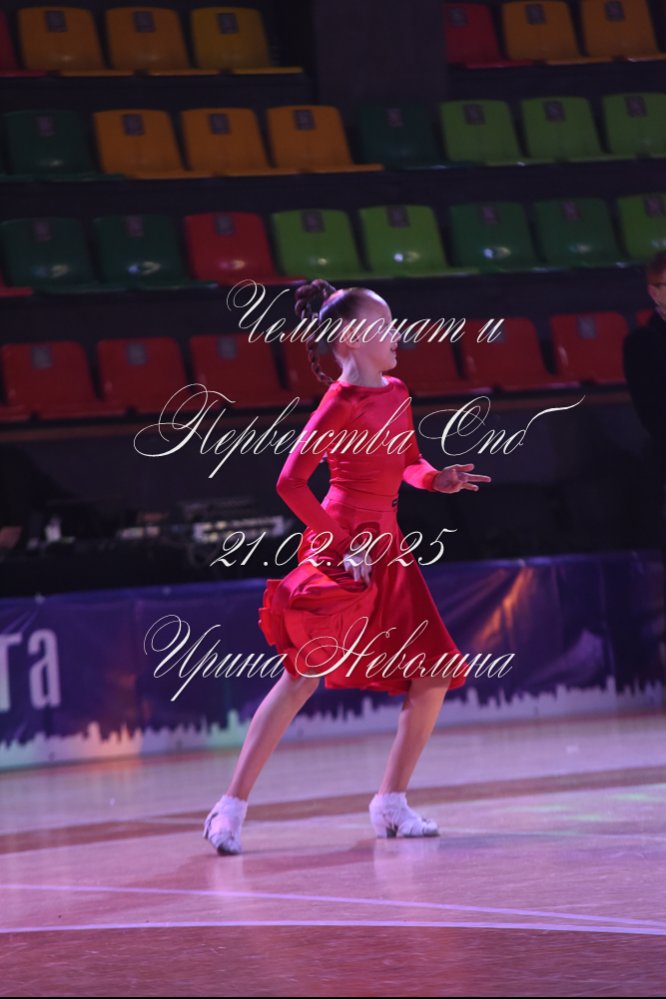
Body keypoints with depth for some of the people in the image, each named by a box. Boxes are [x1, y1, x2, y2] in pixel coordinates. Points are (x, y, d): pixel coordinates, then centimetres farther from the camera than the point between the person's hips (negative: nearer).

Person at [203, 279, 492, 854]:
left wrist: (437, 479, 1)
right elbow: (291, 482, -18)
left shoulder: (396, 392, 11)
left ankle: (391, 804, 16)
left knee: (433, 678, 5)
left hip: (387, 547, 8)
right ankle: (232, 807, -8)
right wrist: (338, 541, -17)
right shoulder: (341, 404, -12)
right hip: (342, 548, -8)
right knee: (303, 676, -11)